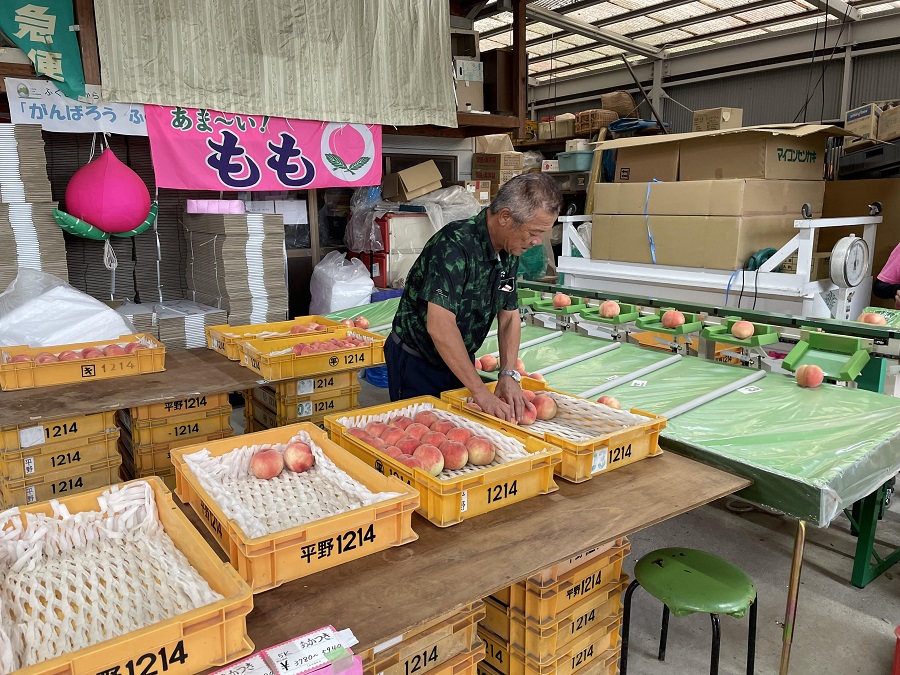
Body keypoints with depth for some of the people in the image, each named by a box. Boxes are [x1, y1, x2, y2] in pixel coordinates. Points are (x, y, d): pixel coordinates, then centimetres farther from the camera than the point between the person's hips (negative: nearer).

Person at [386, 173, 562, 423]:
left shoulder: (509, 252, -3)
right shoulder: (454, 245, -29)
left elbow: (509, 317, 3)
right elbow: (440, 327, -36)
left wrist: (509, 374, -12)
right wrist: (482, 393, -35)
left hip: (461, 360, 7)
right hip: (417, 363, -7)